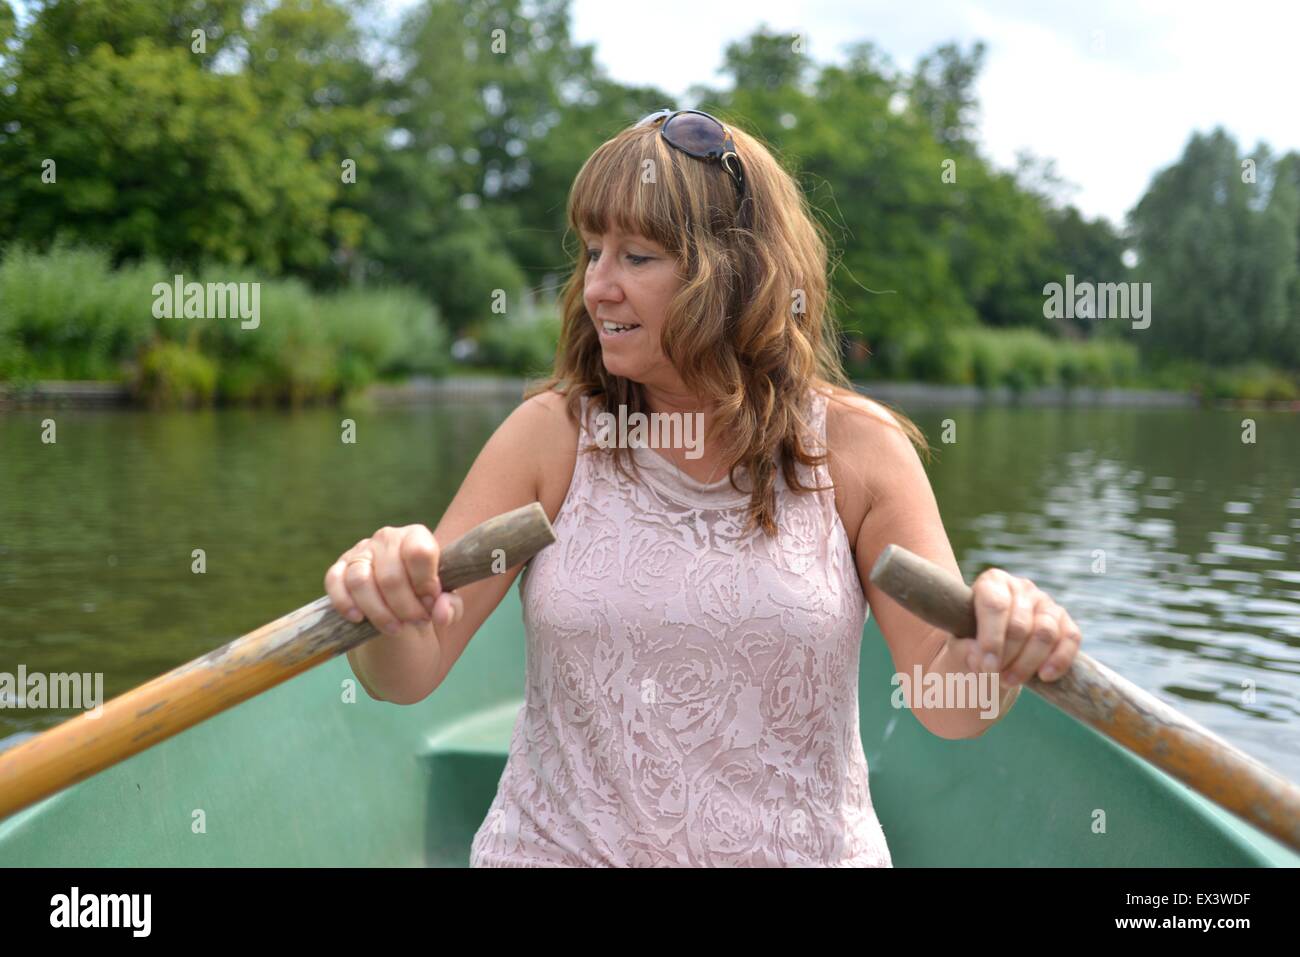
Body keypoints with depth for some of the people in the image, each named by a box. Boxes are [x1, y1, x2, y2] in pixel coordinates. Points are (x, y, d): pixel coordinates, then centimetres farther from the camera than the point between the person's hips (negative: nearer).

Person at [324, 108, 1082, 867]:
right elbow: (409, 675, -10)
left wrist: (994, 656, -30)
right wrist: (386, 611, -31)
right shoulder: (553, 434, -9)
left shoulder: (856, 448, -9)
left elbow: (945, 705, -9)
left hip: (801, 847, 0)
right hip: (558, 843, 0)